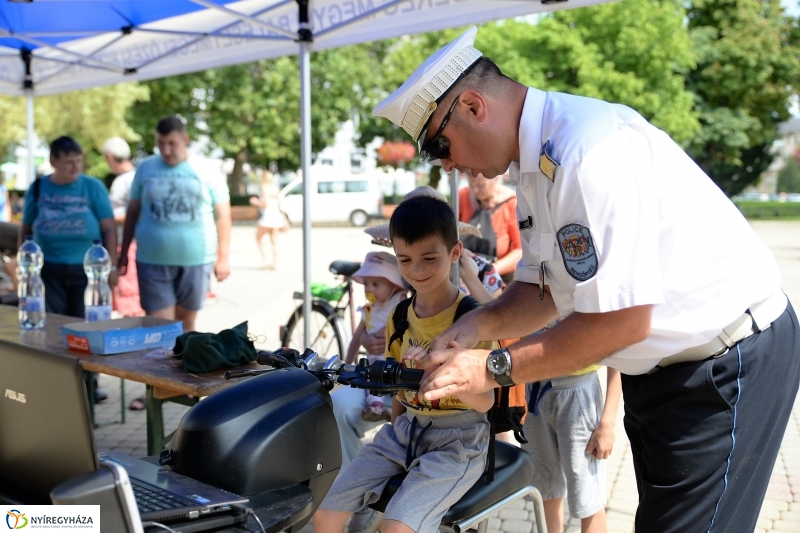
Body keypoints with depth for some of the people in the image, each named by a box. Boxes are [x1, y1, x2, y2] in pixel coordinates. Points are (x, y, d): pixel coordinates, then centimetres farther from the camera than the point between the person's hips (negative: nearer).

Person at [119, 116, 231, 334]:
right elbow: (133, 212, 12)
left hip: (196, 261, 0)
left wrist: (223, 257, -1)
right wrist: (124, 253, 11)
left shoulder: (207, 171, 2)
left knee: (186, 324, 11)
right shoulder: (145, 168, 6)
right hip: (153, 261, 0)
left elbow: (222, 215, 4)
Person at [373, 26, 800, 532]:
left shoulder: (588, 150, -28)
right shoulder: (534, 161, 4)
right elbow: (544, 288, 9)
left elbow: (622, 319, -29)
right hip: (661, 368, 10)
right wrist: (480, 325, -9)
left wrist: (495, 368, -21)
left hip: (728, 364, -10)